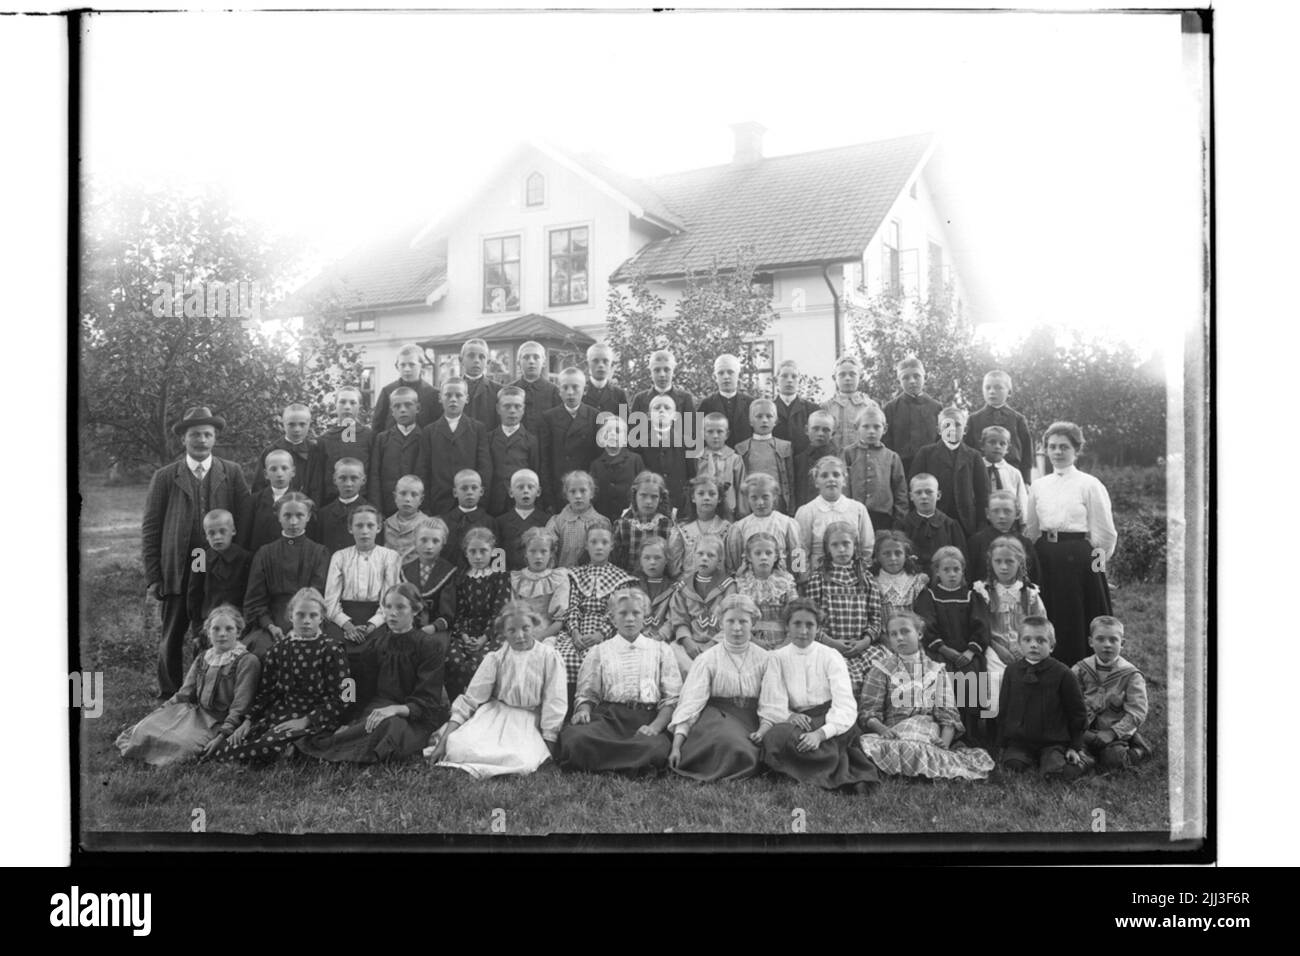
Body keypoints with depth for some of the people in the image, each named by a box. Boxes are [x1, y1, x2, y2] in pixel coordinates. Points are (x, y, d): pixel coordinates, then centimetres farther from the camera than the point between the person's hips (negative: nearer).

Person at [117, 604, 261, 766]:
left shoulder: (247, 662, -10)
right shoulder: (202, 659, 13)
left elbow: (240, 707, -14)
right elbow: (184, 694, 17)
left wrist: (222, 736, -21)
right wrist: (161, 713, 4)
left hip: (219, 722, -6)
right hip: (196, 713, 6)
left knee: (181, 745, -29)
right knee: (146, 731, -13)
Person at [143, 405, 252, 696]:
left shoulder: (232, 473, 6)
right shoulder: (164, 477, 4)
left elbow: (245, 522, 4)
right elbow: (150, 529, 4)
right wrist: (152, 578, -2)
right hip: (178, 572, 0)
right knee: (171, 640, 5)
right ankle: (170, 699, 18)